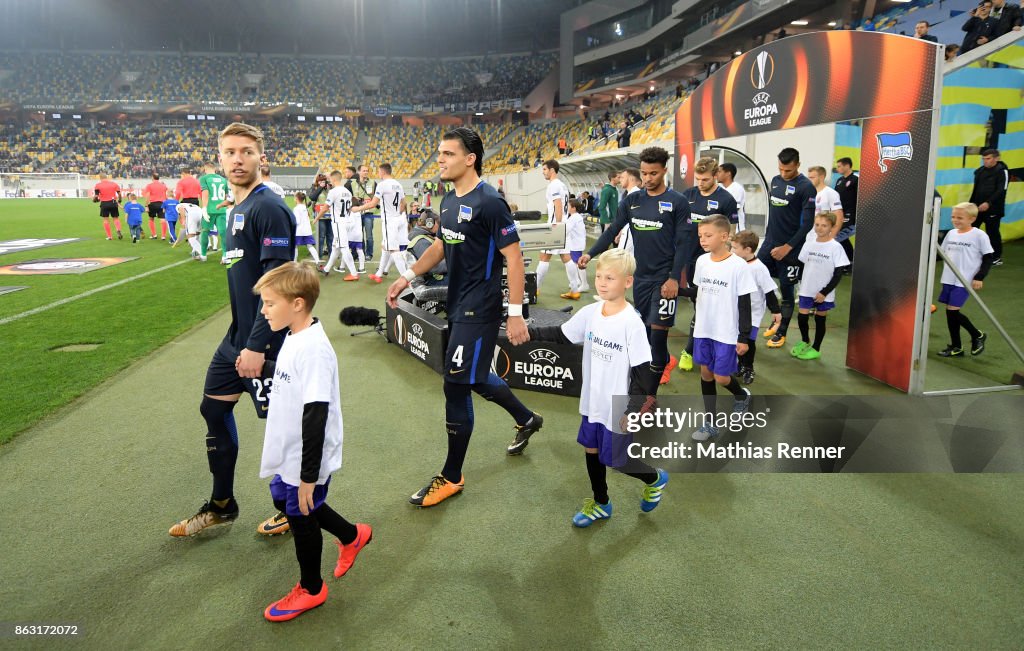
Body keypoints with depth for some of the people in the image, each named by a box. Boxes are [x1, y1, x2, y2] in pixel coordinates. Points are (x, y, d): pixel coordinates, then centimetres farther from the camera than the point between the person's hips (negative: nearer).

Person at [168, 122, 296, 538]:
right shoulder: (235, 210, 12)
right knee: (214, 410, 17)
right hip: (236, 337, 10)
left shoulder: (268, 208, -16)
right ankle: (221, 506, 35)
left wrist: (257, 346, -23)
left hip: (263, 343, -10)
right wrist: (240, 338, 19)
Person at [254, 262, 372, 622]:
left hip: (306, 460, -9)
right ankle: (352, 535, 43)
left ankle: (311, 589, 35)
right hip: (289, 455, 10)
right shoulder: (294, 337, 2)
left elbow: (316, 417, -28)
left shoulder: (313, 349, -29)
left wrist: (309, 476, -24)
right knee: (282, 499, 25)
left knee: (301, 515, 9)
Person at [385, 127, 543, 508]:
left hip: (479, 310, -9)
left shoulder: (489, 203, -17)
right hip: (459, 306, 9)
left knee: (456, 385, -3)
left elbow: (513, 258, -18)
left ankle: (451, 477, 13)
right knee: (476, 378, 20)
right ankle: (527, 420, 45)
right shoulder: (449, 201, 8)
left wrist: (516, 314, -20)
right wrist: (408, 277, 13)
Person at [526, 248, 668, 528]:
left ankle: (655, 478, 37)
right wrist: (530, 332, -4)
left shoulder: (632, 323, -21)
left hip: (618, 409, -6)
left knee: (616, 460, 7)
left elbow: (642, 371, -17)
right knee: (592, 451, 17)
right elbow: (561, 334, 9)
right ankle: (601, 504, 39)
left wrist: (634, 409, -16)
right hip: (593, 402, 6)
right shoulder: (590, 312, -3)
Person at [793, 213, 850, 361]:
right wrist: (802, 284, 7)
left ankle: (815, 349, 24)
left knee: (820, 320, 9)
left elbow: (838, 274, -11)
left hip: (824, 294, -3)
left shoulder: (835, 247, -12)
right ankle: (805, 342, 31)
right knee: (802, 317, 4)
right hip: (807, 290, 3)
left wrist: (824, 292, -13)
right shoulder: (809, 243, 0)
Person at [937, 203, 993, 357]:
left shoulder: (979, 235, -8)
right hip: (949, 280, 6)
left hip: (965, 281, -6)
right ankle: (956, 346, 19)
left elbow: (988, 257, -6)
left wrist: (979, 277, -11)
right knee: (950, 311, 7)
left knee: (953, 310, -11)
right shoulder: (951, 234, 8)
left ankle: (977, 335, 13)